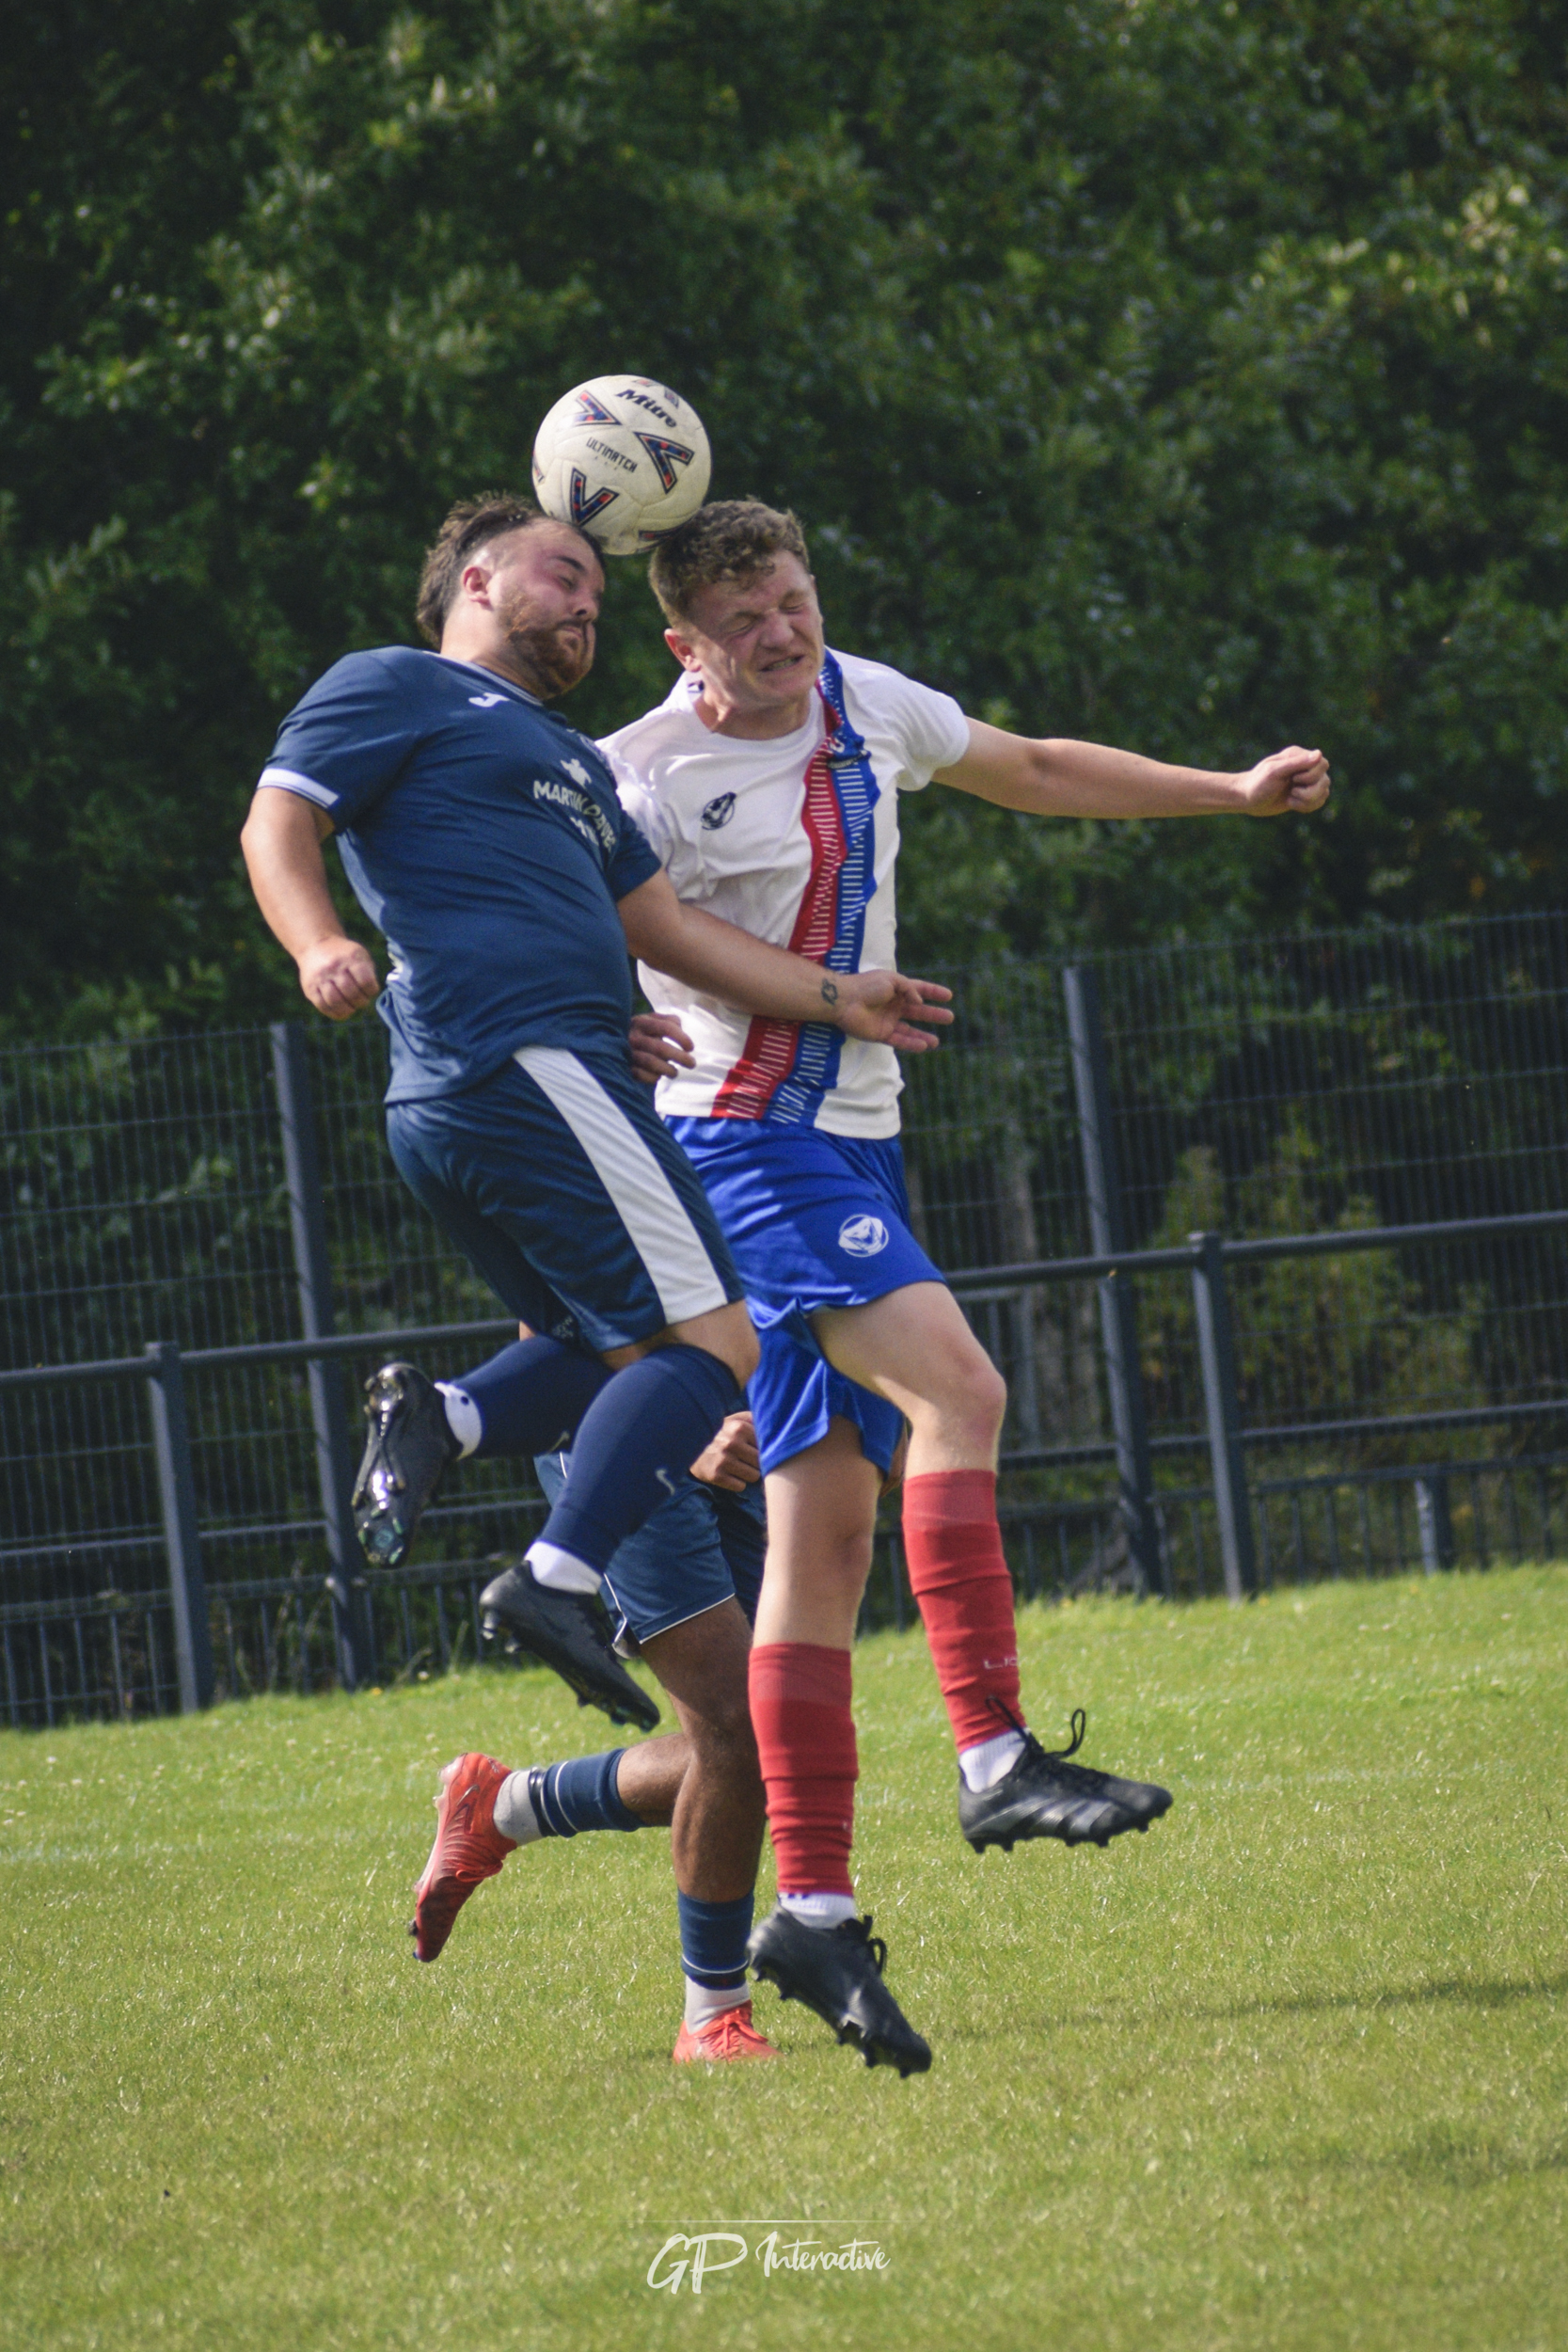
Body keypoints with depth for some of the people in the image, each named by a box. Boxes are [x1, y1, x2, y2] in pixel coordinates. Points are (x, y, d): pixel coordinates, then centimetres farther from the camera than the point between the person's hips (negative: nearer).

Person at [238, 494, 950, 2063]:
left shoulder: (566, 759, 32)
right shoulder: (398, 690, 7)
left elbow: (664, 927, 31)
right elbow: (280, 823, -4)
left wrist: (834, 998, 24)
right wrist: (320, 947, -25)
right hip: (523, 1063, -9)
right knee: (707, 1342, -15)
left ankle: (447, 1418, -1)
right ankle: (558, 1579, -23)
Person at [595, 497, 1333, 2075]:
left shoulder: (866, 707, 9)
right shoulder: (642, 778, -11)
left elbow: (1037, 774, 25)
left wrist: (1236, 794, 25)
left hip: (853, 1145, 7)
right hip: (744, 1148, -7)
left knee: (825, 1526, 1)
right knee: (954, 1387, -26)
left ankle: (813, 1912, -1)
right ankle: (995, 1758, -27)